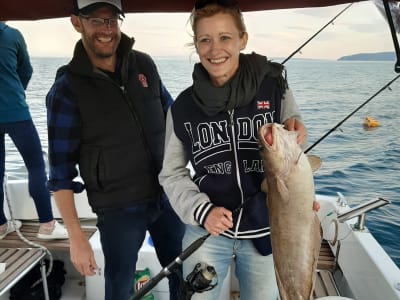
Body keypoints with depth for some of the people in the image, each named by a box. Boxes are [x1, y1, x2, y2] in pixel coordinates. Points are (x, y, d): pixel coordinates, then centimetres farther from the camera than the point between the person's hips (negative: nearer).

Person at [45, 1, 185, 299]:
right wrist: (76, 237, -12)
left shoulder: (144, 65, -1)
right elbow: (61, 172, -10)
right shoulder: (66, 90, -12)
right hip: (118, 209, -4)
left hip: (168, 196, 4)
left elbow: (171, 117, 11)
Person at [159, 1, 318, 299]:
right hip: (205, 232, 1)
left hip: (266, 231, 0)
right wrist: (201, 210, -13)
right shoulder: (183, 106, -6)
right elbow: (172, 173, 2)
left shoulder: (275, 89, -8)